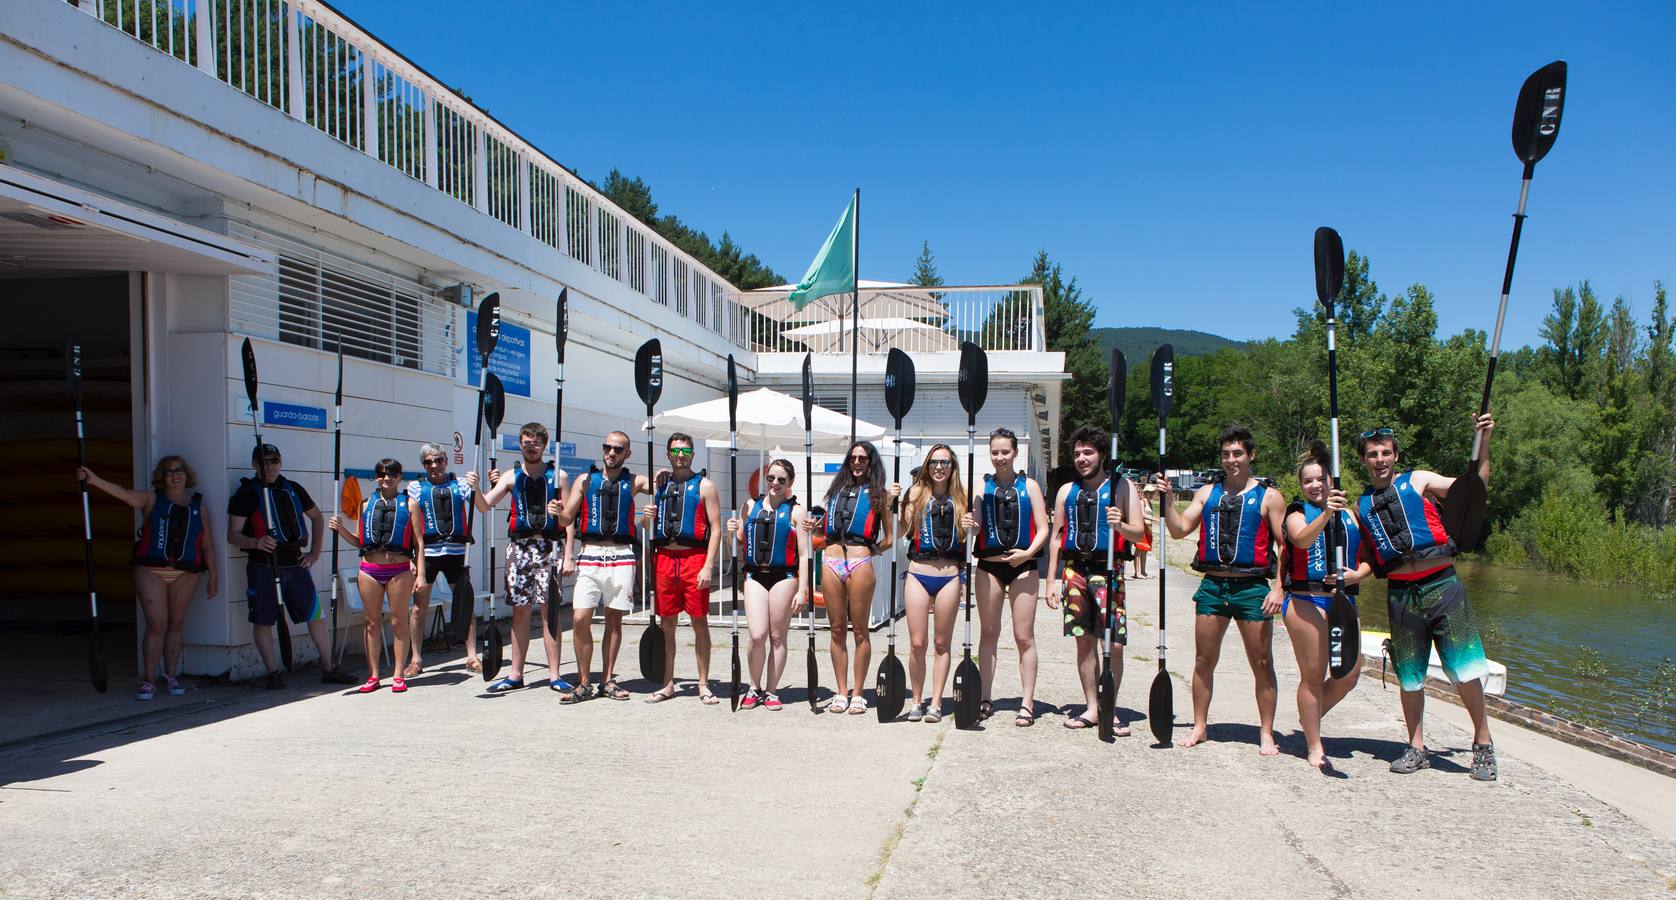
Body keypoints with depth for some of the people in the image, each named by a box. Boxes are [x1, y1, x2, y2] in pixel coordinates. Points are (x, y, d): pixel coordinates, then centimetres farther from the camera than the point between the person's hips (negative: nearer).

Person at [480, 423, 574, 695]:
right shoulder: (511, 476, 11)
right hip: (519, 546, 2)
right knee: (520, 611, 6)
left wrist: (559, 514, -14)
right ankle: (515, 675, 14)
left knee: (549, 610, -6)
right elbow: (485, 504, 0)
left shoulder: (558, 476, 8)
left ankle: (554, 675, -2)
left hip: (548, 547, -2)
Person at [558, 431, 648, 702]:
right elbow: (567, 517, 6)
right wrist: (556, 514, -14)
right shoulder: (585, 480, 10)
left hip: (621, 557, 1)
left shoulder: (633, 482, 11)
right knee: (580, 619, -10)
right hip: (590, 555, 0)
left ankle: (607, 680, 16)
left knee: (614, 619, 6)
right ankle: (584, 683, 2)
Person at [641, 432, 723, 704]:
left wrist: (708, 566, -13)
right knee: (667, 623, 8)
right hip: (664, 557, 4)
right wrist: (648, 517, -1)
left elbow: (715, 528, -4)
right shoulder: (660, 484, 15)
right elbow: (651, 527, 24)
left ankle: (703, 685, 9)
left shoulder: (704, 485, 1)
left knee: (699, 622, 0)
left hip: (694, 557, -4)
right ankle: (667, 684, 17)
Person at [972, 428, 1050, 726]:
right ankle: (985, 699, 16)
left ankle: (1027, 703, 4)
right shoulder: (982, 486, 7)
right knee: (988, 633, 7)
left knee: (1024, 636, -1)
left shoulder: (1029, 486, 5)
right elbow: (974, 525, -3)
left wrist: (1028, 552, -17)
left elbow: (1043, 529, 0)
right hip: (989, 565, 2)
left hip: (1023, 566, -1)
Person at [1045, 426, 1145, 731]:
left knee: (1115, 643, -7)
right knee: (1084, 640, 6)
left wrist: (1120, 526, -23)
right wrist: (1052, 580, 10)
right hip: (1074, 569, 3)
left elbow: (1138, 532, -1)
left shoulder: (1122, 486, 5)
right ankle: (1091, 708, 14)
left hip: (1108, 570, -3)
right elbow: (1056, 537, 16)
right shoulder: (1067, 491, 15)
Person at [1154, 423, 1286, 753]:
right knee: (1204, 661, 9)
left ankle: (1266, 733, 14)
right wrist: (1167, 498, -6)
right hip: (1212, 587, 3)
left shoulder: (1268, 496, 0)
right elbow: (1179, 529, 6)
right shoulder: (1207, 492, 11)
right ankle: (1199, 726, 21)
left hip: (1252, 588, -3)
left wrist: (1279, 588, -11)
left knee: (1262, 664, 3)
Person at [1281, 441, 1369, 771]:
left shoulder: (1349, 516, 15)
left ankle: (1311, 717, 31)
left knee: (1350, 673, 5)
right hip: (1306, 601, -5)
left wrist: (1356, 574, -6)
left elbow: (1367, 558, 16)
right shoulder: (1298, 513, 1)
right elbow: (1302, 539, -22)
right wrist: (1325, 514, -37)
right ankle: (1314, 747, 8)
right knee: (1313, 676, -2)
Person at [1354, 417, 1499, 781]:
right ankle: (1416, 748, 21)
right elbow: (1366, 558, 18)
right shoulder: (1361, 504, 13)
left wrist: (1483, 443, -12)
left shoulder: (1418, 481, 6)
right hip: (1401, 594, 3)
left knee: (1466, 671, -7)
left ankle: (1483, 744, 10)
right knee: (1409, 677, 8)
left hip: (1441, 584, -3)